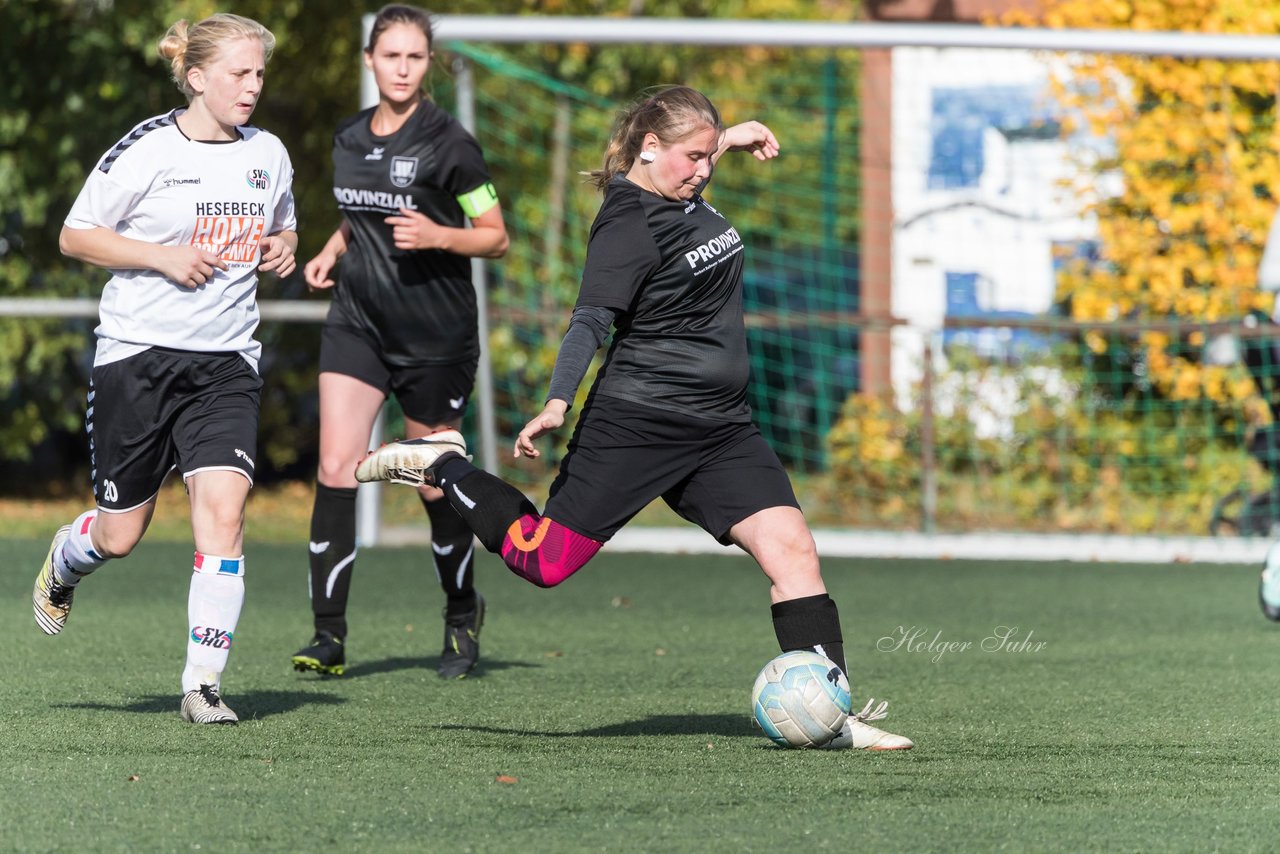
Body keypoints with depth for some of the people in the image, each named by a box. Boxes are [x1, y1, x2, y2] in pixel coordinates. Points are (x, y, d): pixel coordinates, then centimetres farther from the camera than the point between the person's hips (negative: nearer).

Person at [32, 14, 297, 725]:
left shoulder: (268, 154, 8)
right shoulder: (147, 151, -7)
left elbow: (281, 231, 25)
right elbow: (75, 235, -3)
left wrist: (282, 252, 1)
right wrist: (164, 256, -15)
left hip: (226, 365, 3)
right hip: (138, 354, -3)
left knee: (223, 513, -17)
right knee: (120, 535, 6)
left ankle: (203, 685, -12)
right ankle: (63, 566, 44)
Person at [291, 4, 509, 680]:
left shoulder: (448, 143, -9)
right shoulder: (348, 140, 8)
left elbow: (496, 238, -5)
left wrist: (438, 236, -23)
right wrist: (329, 254, 7)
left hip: (436, 337, -4)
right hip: (357, 322, 4)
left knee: (433, 484, 6)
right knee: (335, 470, -11)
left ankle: (462, 613, 31)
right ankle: (329, 635, -10)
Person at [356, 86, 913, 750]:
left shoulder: (685, 196, 10)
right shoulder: (630, 227, -16)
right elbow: (592, 320, -27)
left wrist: (732, 137, 34)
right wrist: (558, 404, -38)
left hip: (720, 430, 8)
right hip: (634, 424, -8)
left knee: (790, 546, -8)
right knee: (543, 562, -3)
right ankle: (441, 465, 21)